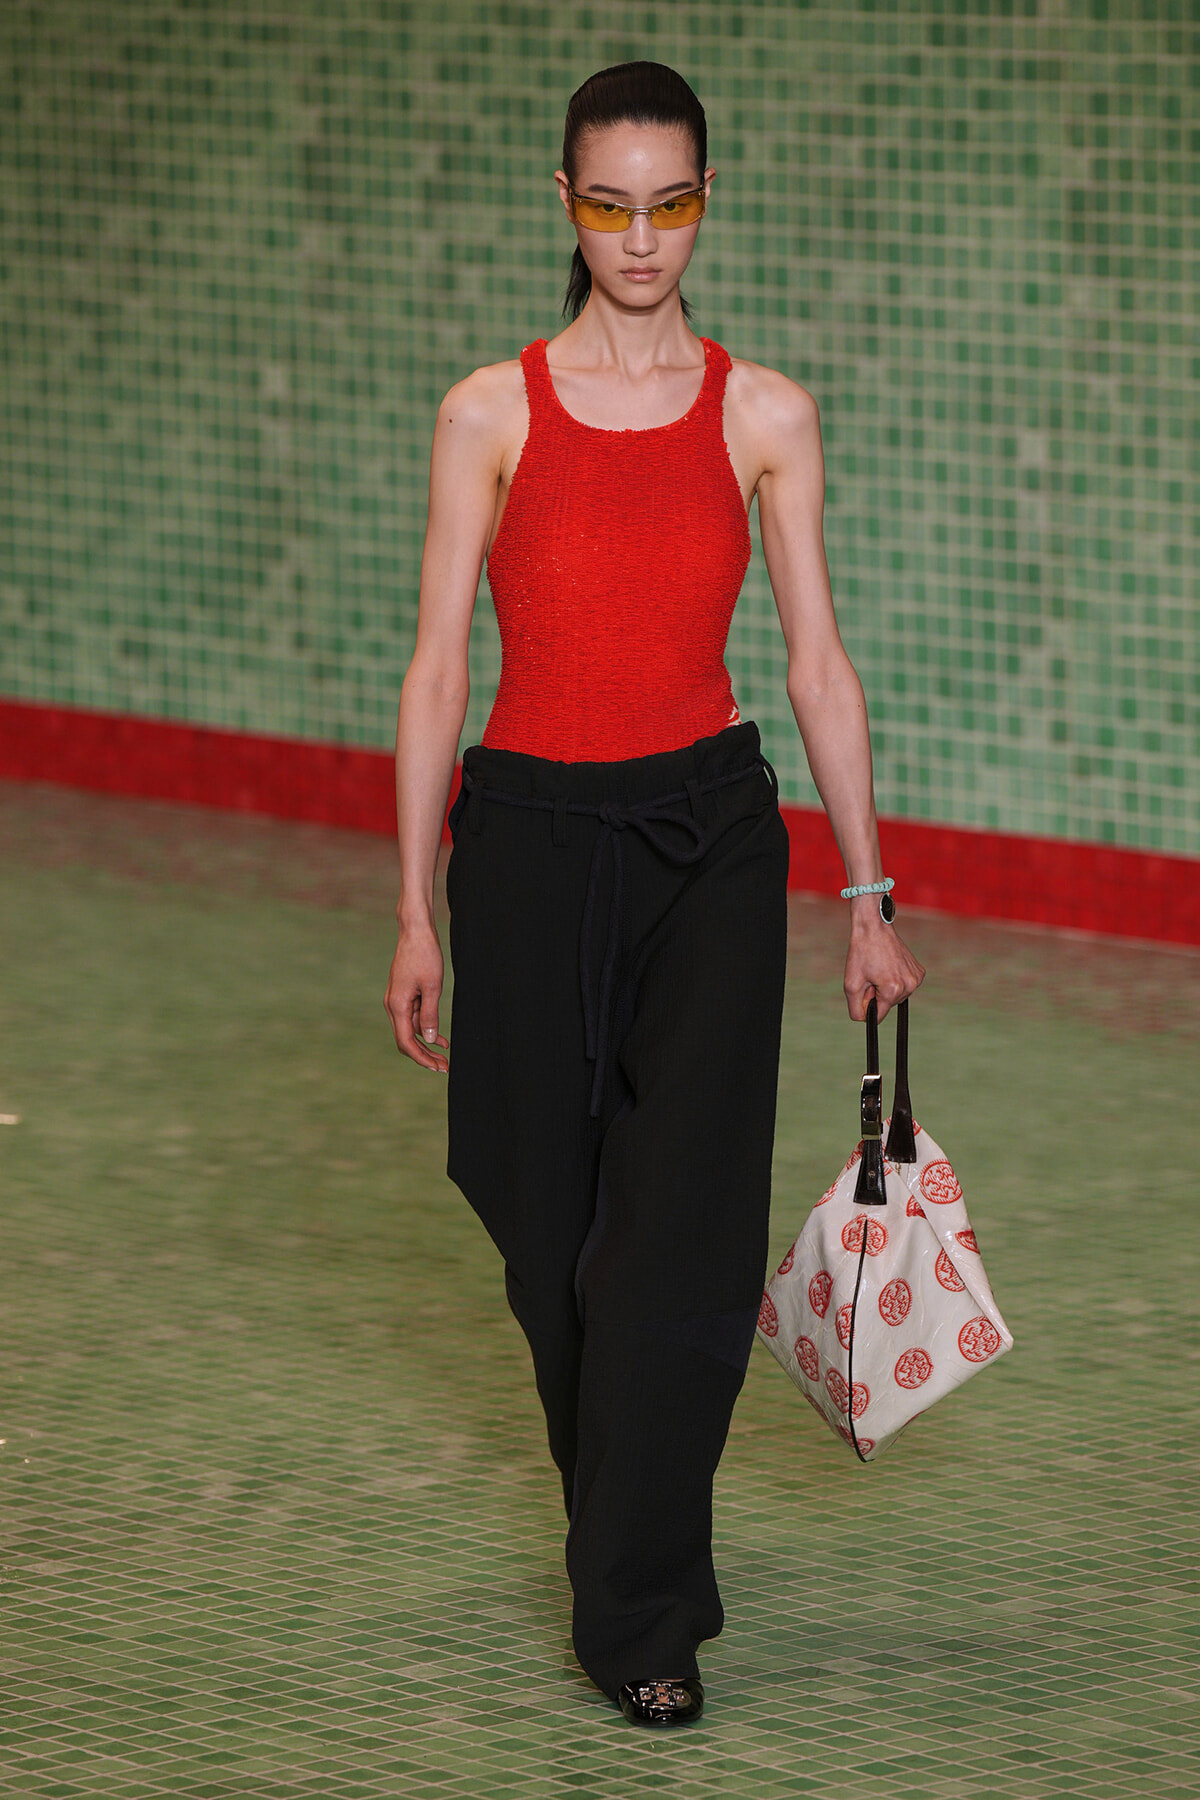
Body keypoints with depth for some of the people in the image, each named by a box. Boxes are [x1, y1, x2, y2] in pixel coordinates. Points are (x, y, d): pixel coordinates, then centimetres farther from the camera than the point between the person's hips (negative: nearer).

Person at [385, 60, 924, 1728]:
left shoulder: (765, 416, 2)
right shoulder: (491, 414, 0)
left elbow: (818, 661, 5)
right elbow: (438, 667, 1)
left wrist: (869, 896, 4)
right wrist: (417, 914, -1)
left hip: (712, 843, 0)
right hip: (531, 838, 0)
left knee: (686, 1228, -12)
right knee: (555, 1226, 9)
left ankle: (639, 1616, -6)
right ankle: (633, 1531, 34)